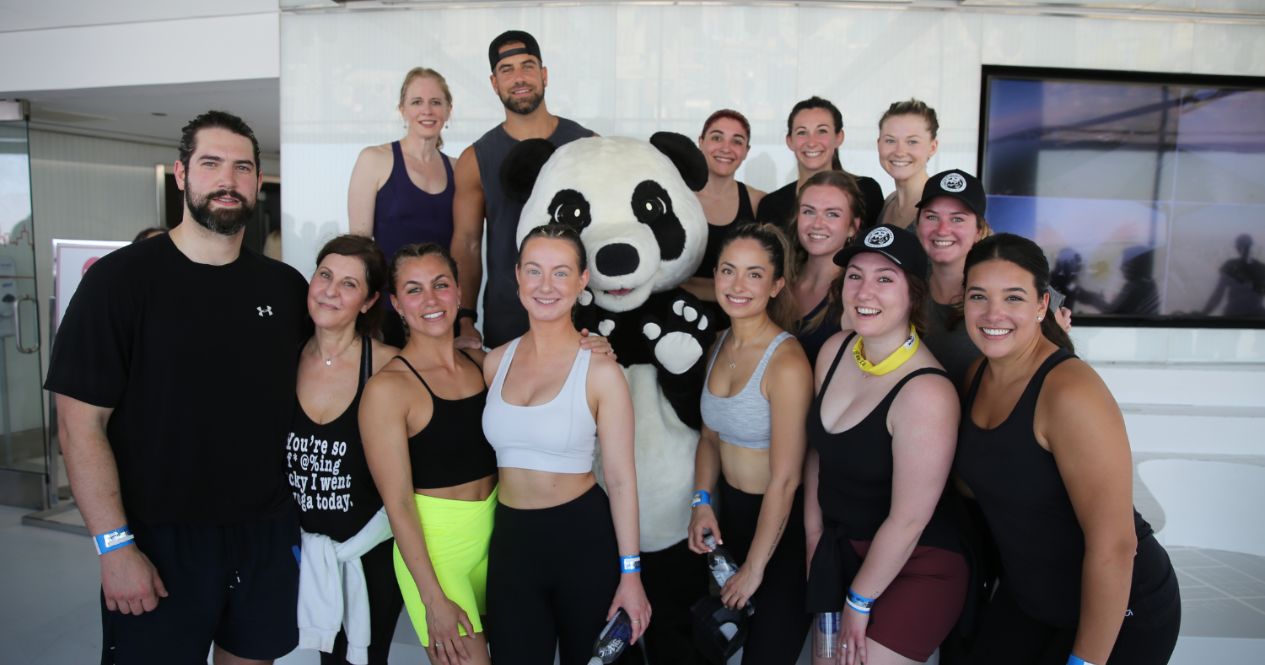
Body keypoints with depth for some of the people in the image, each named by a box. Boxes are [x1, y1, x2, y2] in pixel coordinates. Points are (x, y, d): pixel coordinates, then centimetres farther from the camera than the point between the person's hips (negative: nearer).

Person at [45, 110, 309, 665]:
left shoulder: (286, 287, 3)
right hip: (160, 541, -4)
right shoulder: (121, 278, -9)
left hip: (268, 535, 4)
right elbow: (81, 425, -10)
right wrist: (115, 546, -14)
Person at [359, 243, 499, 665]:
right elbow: (397, 504, -13)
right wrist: (433, 600, -15)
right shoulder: (387, 388, -14)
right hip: (430, 544, -6)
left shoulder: (480, 361, 3)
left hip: (493, 533, 6)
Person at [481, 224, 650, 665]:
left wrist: (630, 573, -9)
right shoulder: (496, 362, 2)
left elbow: (621, 478, -9)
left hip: (583, 537, -3)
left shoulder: (601, 371, -11)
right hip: (511, 538, 3)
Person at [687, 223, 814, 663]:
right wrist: (702, 502, -4)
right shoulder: (720, 345, -1)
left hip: (782, 525, -7)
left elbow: (785, 480, -21)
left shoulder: (787, 362, -25)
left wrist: (755, 568, -13)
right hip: (730, 512, 7)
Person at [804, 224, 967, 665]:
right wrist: (814, 539, 8)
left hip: (914, 570, -7)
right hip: (840, 548, 7)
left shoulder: (927, 393, -27)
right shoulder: (834, 351, -5)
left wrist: (859, 601, -9)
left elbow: (908, 520, -21)